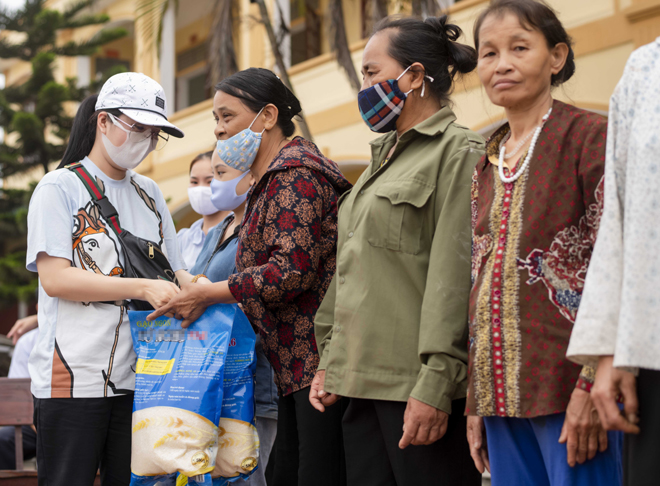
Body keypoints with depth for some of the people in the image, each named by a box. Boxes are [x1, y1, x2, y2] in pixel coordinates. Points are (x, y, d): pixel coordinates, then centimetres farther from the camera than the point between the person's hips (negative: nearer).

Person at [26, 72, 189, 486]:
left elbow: (171, 270, 16)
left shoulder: (149, 194, 16)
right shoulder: (60, 187, -2)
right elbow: (54, 278, -13)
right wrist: (143, 288, -21)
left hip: (138, 380, 5)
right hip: (73, 380, -5)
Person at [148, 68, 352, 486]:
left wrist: (209, 295, -13)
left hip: (320, 359, -11)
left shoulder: (295, 174, -9)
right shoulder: (272, 182, 23)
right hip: (297, 364, 11)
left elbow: (292, 269, -19)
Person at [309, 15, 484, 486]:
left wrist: (435, 386, -20)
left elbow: (454, 279, -14)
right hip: (365, 385, 8)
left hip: (418, 391, -8)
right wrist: (330, 361, 17)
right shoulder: (383, 159, 22)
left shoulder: (458, 152, -5)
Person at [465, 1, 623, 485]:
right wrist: (476, 401, 14)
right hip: (502, 392, 6)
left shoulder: (590, 137, -4)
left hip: (568, 390, -6)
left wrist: (592, 387, -17)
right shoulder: (486, 165, 16)